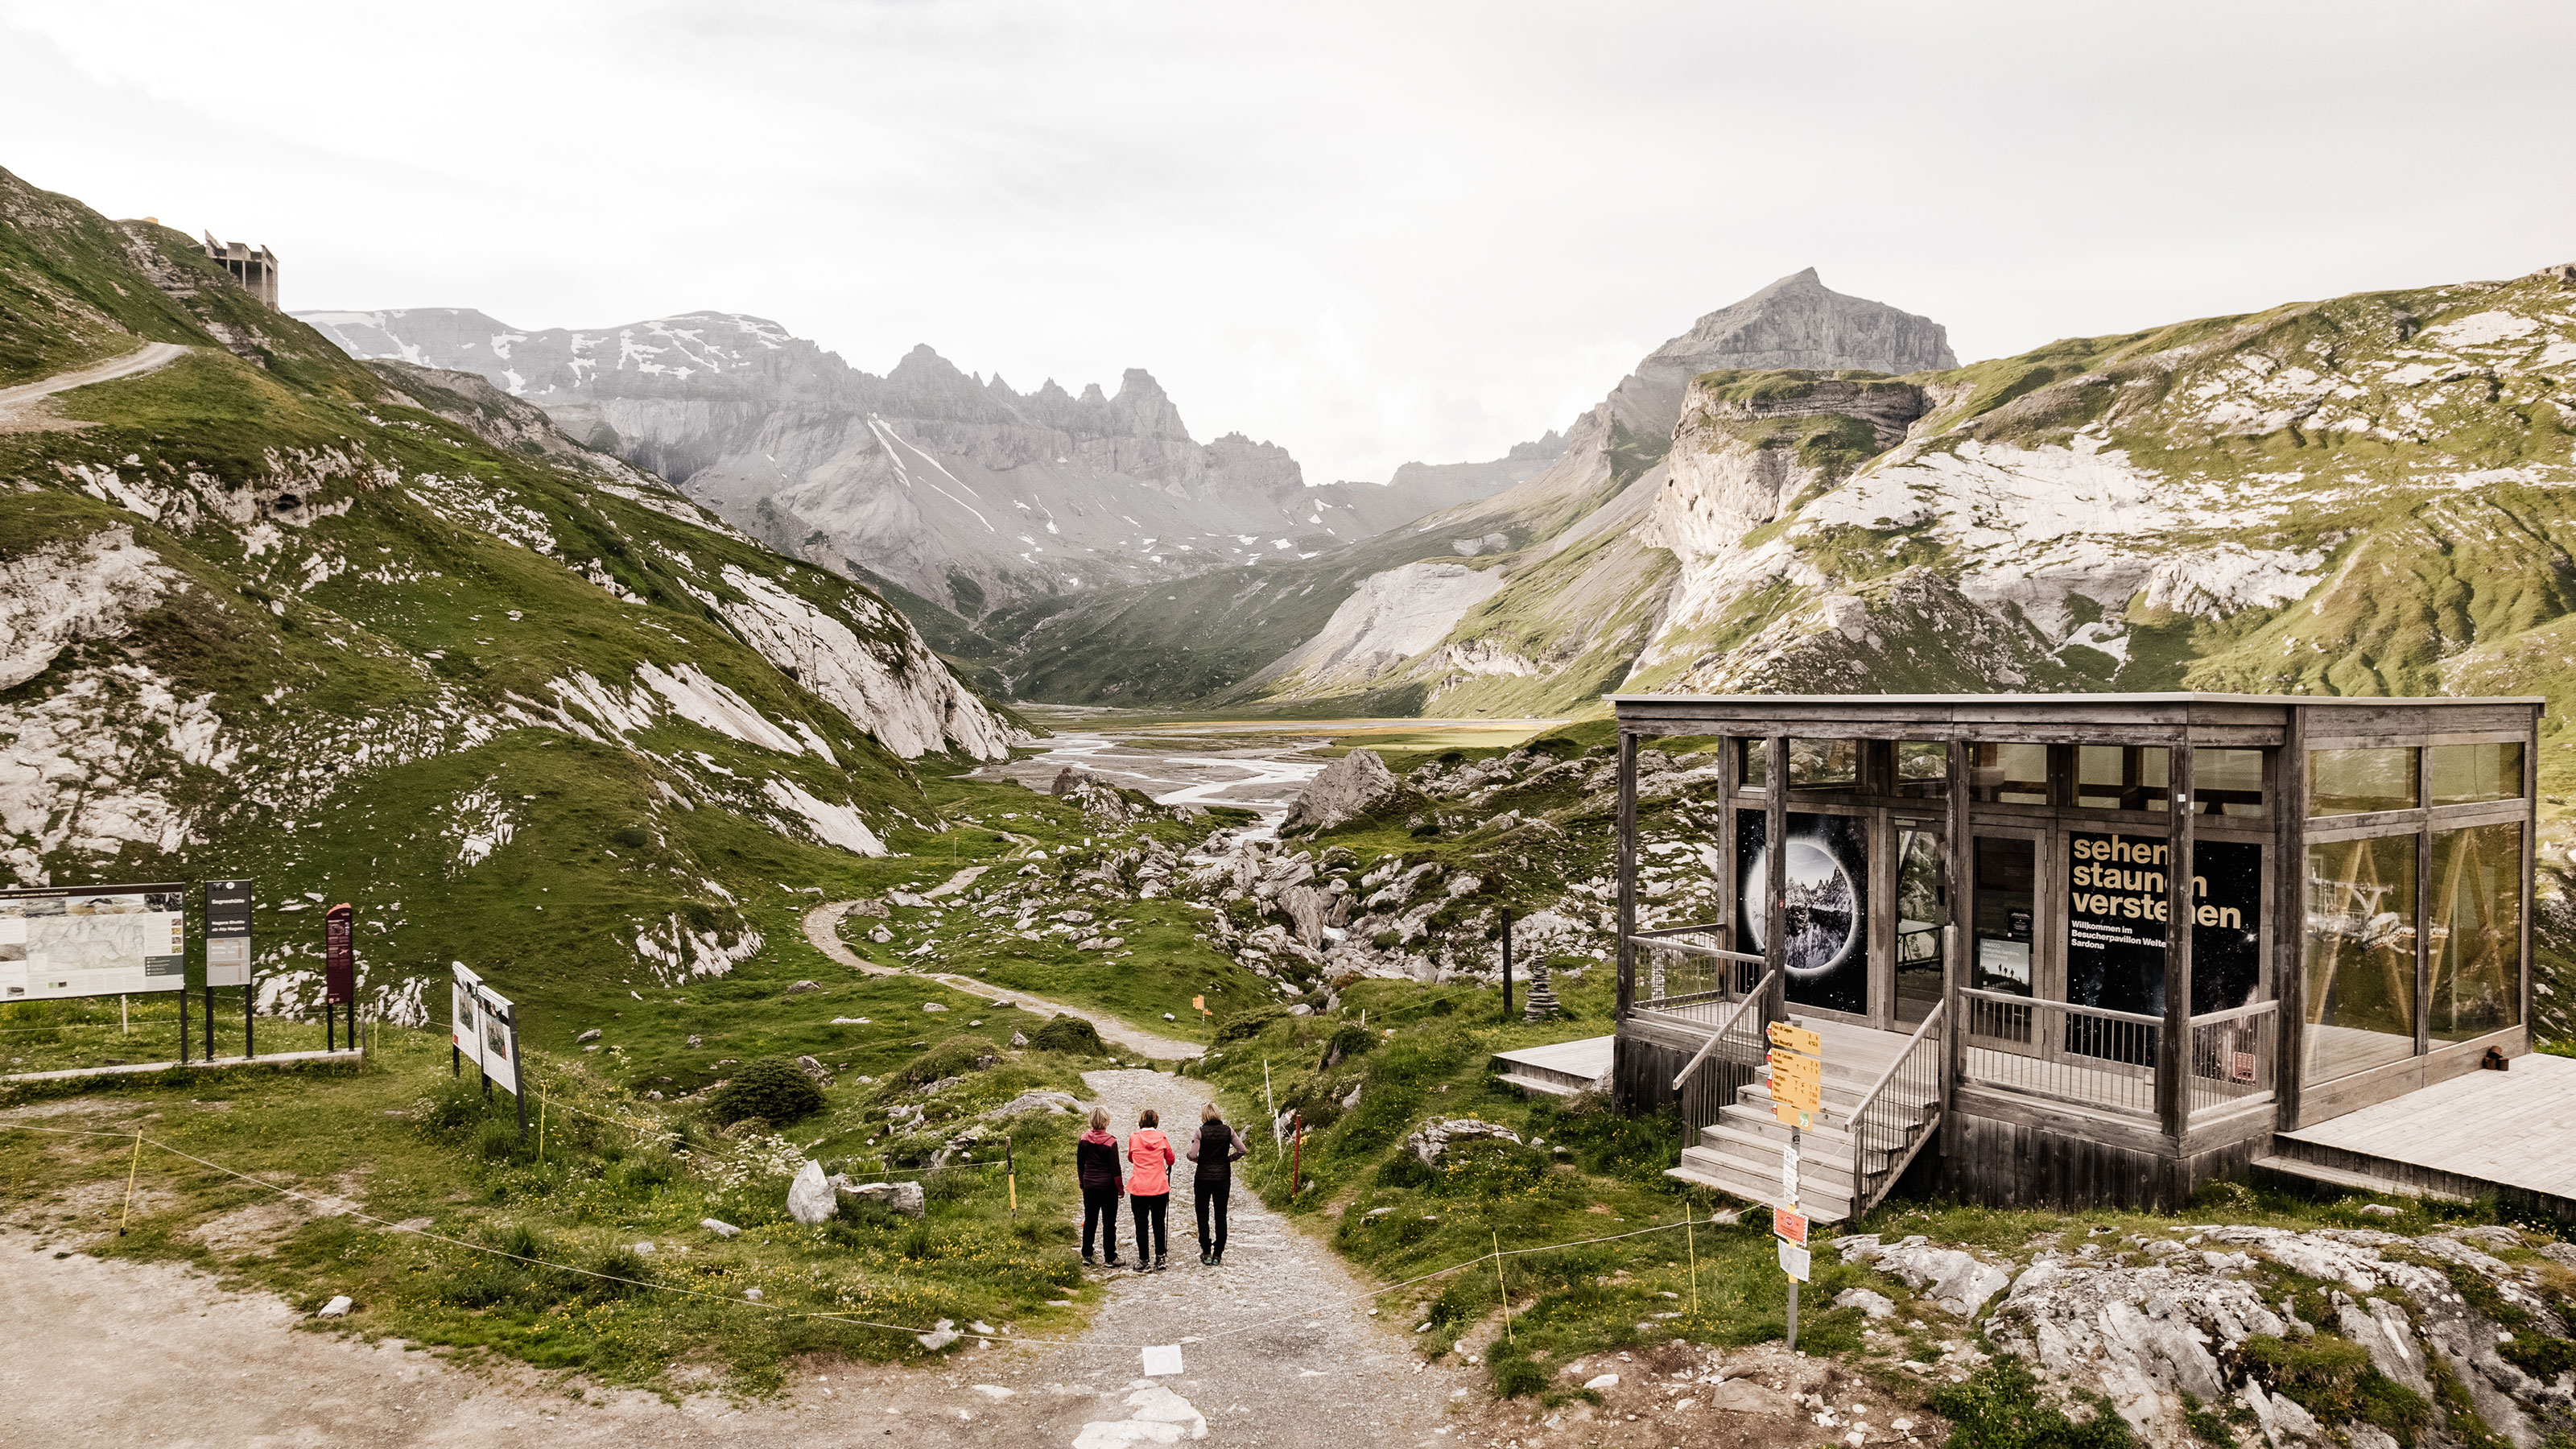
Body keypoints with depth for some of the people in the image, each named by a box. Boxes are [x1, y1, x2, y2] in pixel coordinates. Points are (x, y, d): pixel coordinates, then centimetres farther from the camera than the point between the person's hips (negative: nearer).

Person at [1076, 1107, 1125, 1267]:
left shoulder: (1084, 1139, -2)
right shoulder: (1110, 1142, -15)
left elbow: (1080, 1164, 8)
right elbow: (1115, 1168, -11)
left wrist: (1082, 1182, 22)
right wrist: (1120, 1188, 0)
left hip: (1089, 1186, 4)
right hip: (1107, 1186, -4)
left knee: (1089, 1220, 15)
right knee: (1109, 1222, 3)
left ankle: (1087, 1255, 21)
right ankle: (1110, 1258, 6)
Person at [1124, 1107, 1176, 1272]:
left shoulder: (1134, 1138, -3)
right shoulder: (1162, 1137, -2)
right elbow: (1171, 1160, 11)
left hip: (1138, 1189, -1)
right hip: (1160, 1189, 1)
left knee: (1142, 1226, 6)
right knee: (1158, 1224, 14)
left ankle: (1144, 1262, 9)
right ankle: (1160, 1258, 20)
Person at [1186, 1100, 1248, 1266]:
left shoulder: (1201, 1132, -10)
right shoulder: (1228, 1131, -3)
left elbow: (1193, 1155, -15)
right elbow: (1242, 1150, -6)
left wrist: (1194, 1158, 7)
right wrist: (1228, 1159, 7)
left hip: (1203, 1177, -2)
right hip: (1223, 1177, 2)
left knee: (1202, 1214, 11)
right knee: (1221, 1215, 8)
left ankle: (1206, 1253, 9)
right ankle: (1218, 1255, 8)